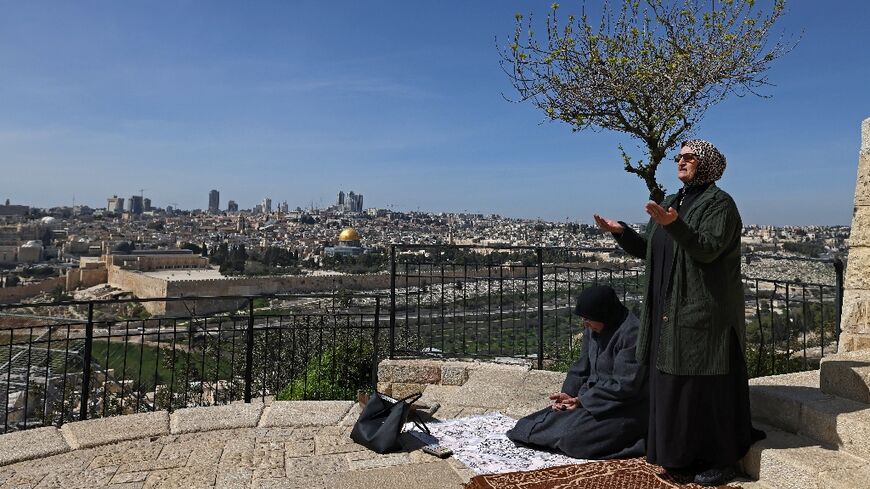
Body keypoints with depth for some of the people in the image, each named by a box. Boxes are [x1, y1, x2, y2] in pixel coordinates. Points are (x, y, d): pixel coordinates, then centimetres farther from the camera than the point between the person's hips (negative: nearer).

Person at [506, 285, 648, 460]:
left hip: (627, 408, -7)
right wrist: (568, 394, -7)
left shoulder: (632, 333, -22)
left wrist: (582, 400, -18)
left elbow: (624, 386, -22)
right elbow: (582, 366, 9)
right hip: (596, 397, 8)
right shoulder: (593, 328, 3)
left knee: (573, 438, -22)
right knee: (554, 417, -8)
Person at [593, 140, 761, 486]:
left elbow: (707, 249, -23)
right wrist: (620, 231, 0)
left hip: (705, 311, -8)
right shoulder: (671, 202, 14)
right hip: (669, 311, 8)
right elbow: (649, 252, 13)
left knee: (708, 385, 0)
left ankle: (721, 460, 15)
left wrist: (674, 224, -37)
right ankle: (681, 453, 26)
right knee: (671, 383, 12)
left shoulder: (720, 203, -8)